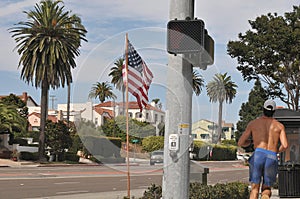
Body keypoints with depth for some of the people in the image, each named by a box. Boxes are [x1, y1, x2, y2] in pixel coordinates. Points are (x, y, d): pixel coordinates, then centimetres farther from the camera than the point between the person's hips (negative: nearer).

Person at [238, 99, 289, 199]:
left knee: (254, 189, 7)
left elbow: (240, 143, 11)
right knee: (266, 189, 15)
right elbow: (285, 145, 1)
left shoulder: (253, 123, 13)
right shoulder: (279, 126, 15)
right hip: (272, 158, 1)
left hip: (258, 155, -1)